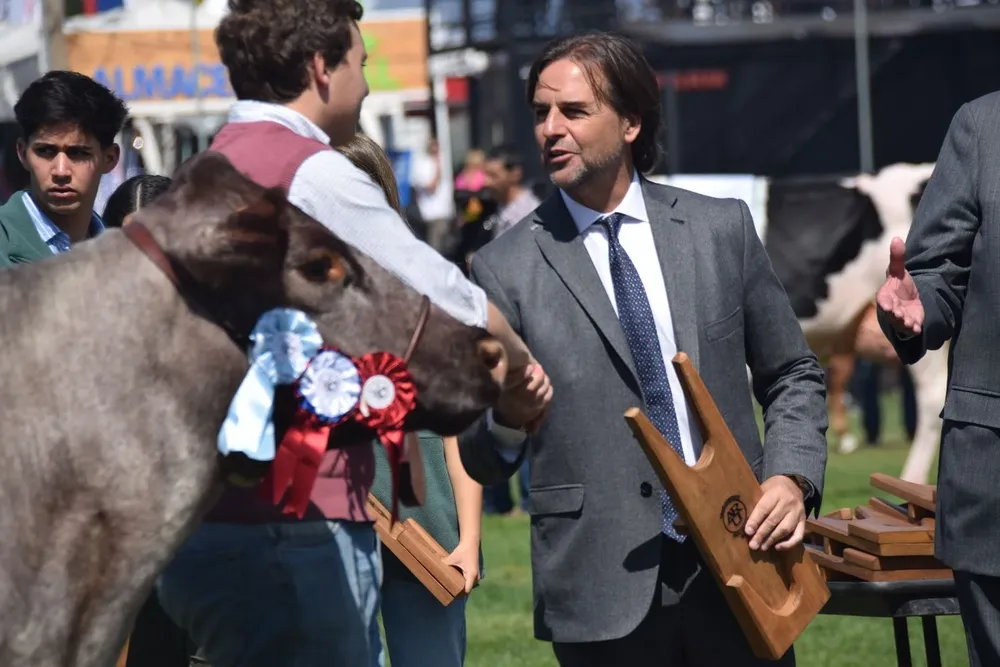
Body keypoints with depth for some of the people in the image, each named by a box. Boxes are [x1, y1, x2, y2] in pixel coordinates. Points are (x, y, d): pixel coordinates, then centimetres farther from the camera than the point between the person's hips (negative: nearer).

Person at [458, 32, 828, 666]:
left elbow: (793, 376, 15)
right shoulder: (505, 268, 0)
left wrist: (792, 478, -2)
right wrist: (509, 413, -19)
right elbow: (484, 461, 2)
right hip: (603, 589, -1)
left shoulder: (722, 228, 6)